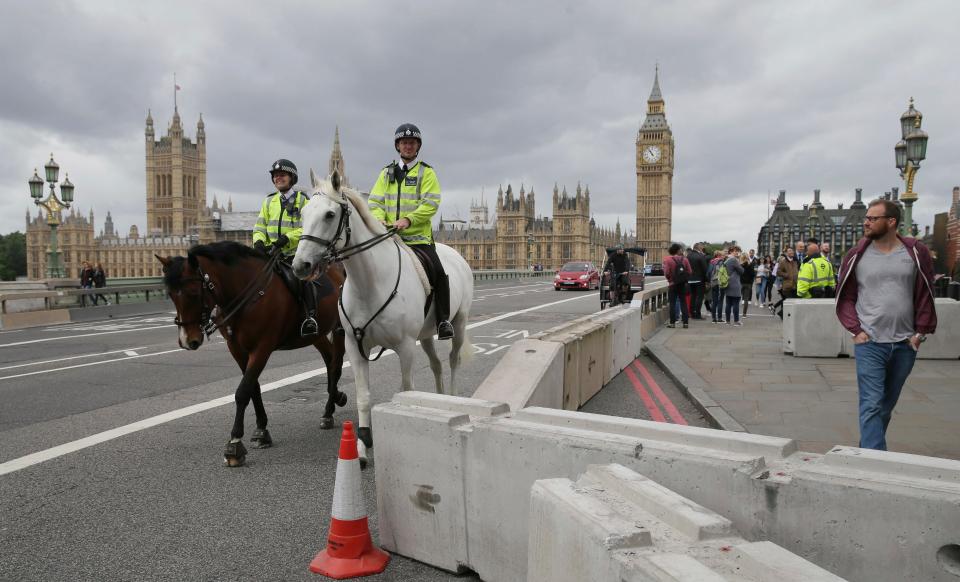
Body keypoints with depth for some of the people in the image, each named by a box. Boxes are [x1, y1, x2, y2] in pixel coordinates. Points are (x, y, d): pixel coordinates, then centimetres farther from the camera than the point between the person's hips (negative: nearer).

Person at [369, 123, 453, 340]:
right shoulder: (387, 173, 17)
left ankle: (443, 320, -8)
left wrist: (408, 219, -22)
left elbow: (431, 204, -8)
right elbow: (375, 202, 11)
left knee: (438, 272, -21)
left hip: (418, 236, -3)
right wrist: (379, 219, -11)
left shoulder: (426, 172, 5)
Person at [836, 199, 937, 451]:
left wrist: (921, 331, 0)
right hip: (870, 343, -2)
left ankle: (868, 448, 30)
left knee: (888, 404, 14)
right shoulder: (857, 256, -1)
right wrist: (856, 330, -5)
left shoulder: (916, 252, 1)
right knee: (871, 404, -8)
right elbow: (845, 297, 5)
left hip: (905, 344, 2)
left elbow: (925, 295, 6)